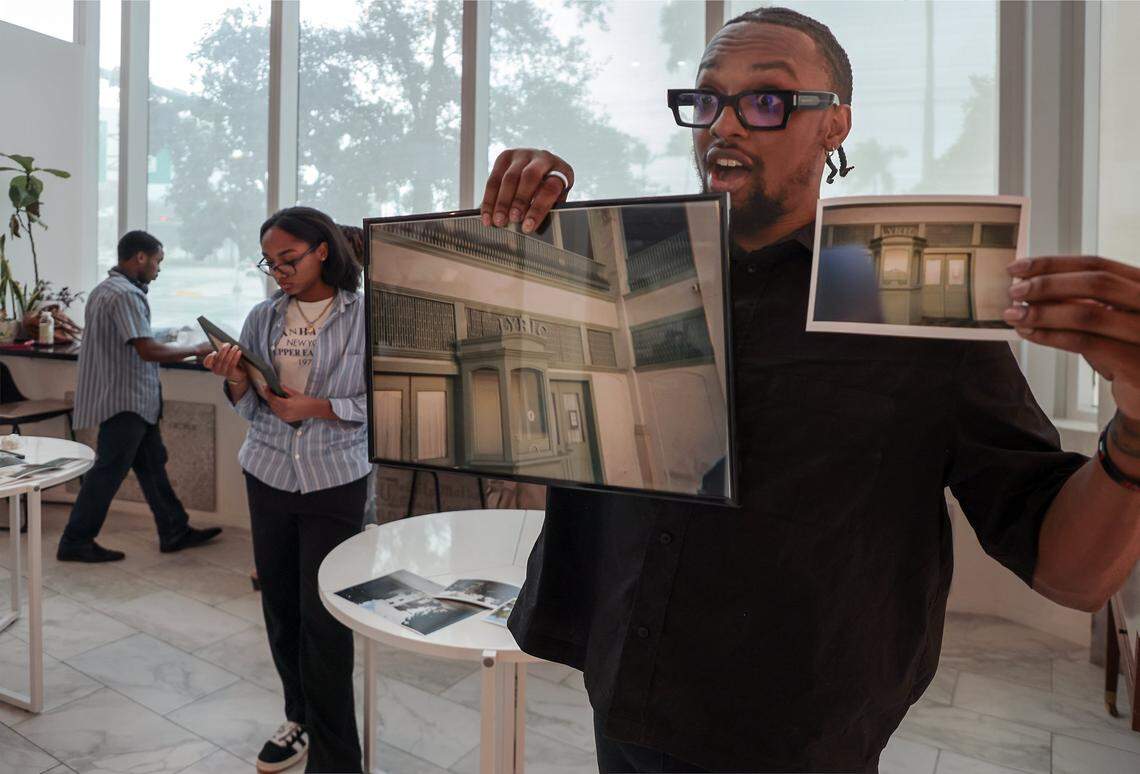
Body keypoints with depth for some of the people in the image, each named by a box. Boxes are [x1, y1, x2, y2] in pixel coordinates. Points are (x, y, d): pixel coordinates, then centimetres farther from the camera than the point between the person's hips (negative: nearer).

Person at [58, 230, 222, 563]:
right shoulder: (126, 295, -19)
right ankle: (75, 542, 12)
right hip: (125, 401, -10)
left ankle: (175, 532, 20)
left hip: (125, 398, 10)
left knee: (152, 466, 13)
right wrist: (196, 350, -16)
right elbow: (148, 351, -25)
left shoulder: (105, 289, 14)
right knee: (109, 471, 0)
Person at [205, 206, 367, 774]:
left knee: (324, 615, -2)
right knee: (280, 605, 13)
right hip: (269, 475, 5)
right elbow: (247, 407, 10)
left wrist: (314, 407, -17)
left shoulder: (363, 316, -7)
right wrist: (235, 380, -11)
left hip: (334, 480, -4)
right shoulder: (263, 318, 5)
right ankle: (300, 718, 34)